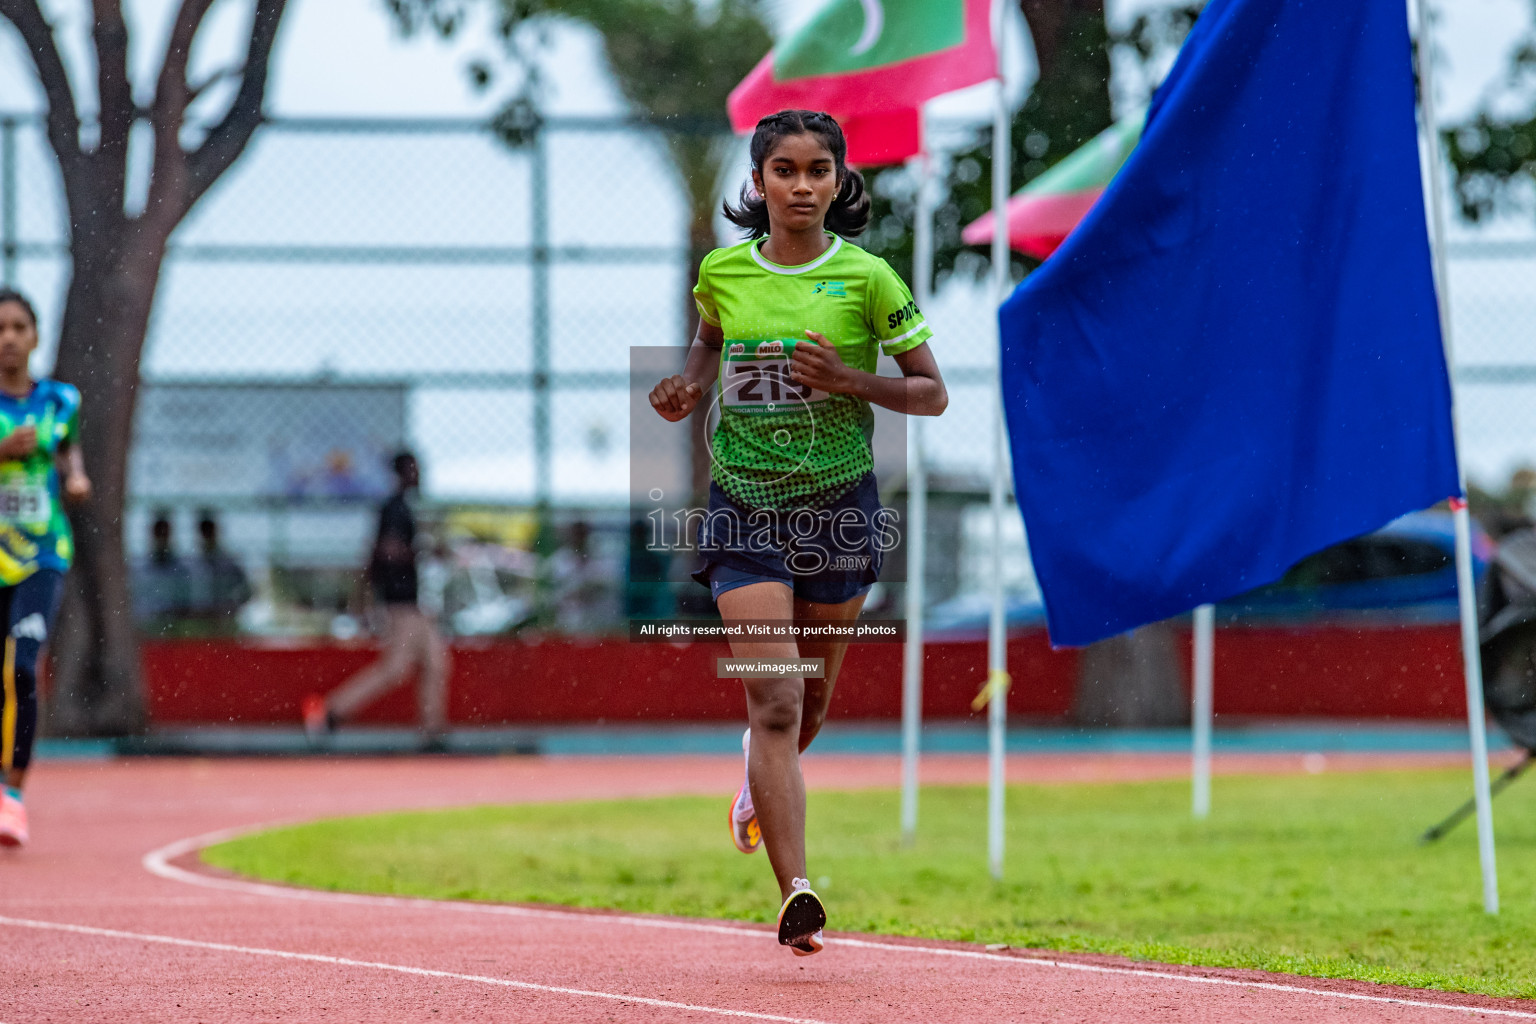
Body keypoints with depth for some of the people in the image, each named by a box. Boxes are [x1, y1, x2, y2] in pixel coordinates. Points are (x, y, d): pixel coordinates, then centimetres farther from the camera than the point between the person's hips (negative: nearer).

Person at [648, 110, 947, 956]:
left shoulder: (865, 277, -6)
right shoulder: (722, 272, 0)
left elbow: (932, 394, -1)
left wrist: (849, 379, -16)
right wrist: (688, 389, 2)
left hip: (838, 504, 0)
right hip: (744, 505, 0)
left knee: (811, 701, 16)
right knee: (774, 702, -14)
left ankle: (760, 778, 53)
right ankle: (797, 894, -20)